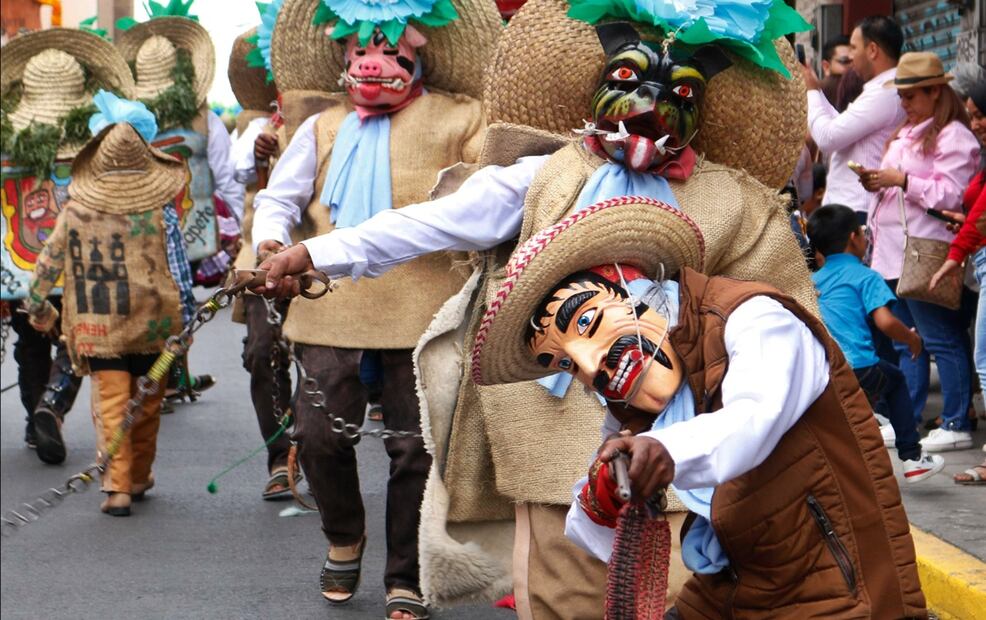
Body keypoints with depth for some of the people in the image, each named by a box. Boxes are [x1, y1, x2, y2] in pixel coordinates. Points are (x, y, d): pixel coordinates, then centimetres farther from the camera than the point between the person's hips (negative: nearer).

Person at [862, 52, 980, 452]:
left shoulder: (953, 137, -9)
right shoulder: (906, 133, 21)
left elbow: (951, 194, -18)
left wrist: (901, 180, -19)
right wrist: (877, 182, 7)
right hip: (895, 252, 10)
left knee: (942, 340, -6)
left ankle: (956, 426, -1)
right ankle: (907, 420, 18)